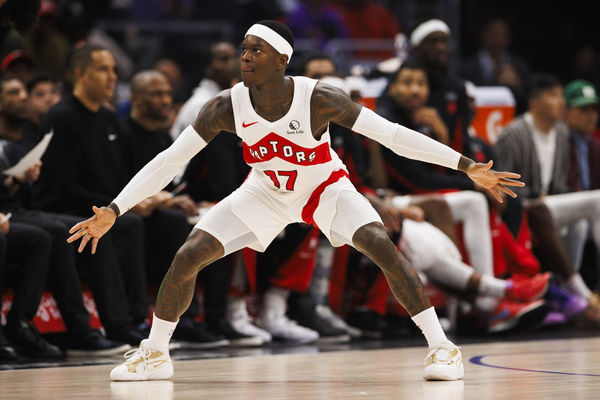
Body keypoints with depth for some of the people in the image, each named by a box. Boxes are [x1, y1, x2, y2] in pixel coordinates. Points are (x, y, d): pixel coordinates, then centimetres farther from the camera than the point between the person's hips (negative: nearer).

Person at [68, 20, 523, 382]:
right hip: (265, 192, 2)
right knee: (187, 257, -10)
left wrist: (469, 167, -34)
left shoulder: (318, 99, -32)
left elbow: (393, 134, -30)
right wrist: (113, 211, -22)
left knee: (381, 245, -27)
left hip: (326, 187, -2)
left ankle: (442, 348, -17)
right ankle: (154, 354, 12)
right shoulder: (227, 107, -25)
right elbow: (168, 161, -18)